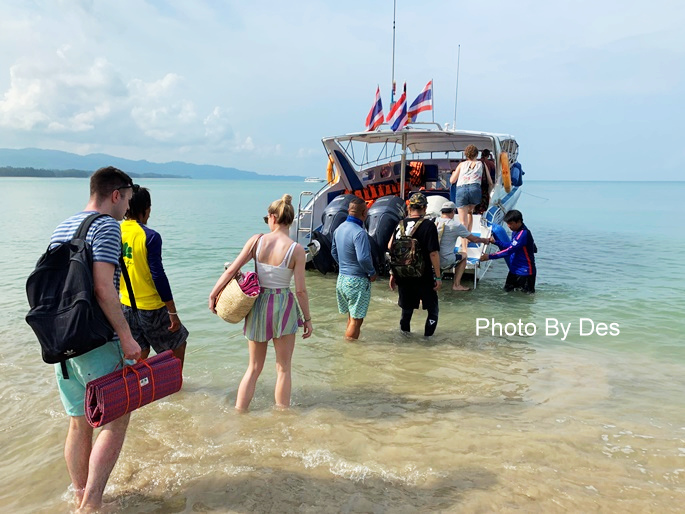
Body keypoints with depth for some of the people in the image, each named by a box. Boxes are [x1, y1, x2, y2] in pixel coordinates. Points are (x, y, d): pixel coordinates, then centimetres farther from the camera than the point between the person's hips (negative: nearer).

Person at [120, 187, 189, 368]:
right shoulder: (150, 236, -18)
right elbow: (158, 276, -19)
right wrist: (173, 313, -13)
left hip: (126, 305, 6)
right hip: (150, 307, -6)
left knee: (140, 353, 19)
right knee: (178, 342, 16)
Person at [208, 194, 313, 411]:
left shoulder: (257, 240, -6)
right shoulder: (296, 249, -12)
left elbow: (231, 270, -5)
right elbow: (300, 290, -11)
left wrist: (213, 295, 6)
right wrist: (307, 319, 1)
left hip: (258, 305, 3)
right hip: (283, 306, -2)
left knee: (254, 368, 18)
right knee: (283, 368, 13)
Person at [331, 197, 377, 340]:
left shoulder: (339, 229, 6)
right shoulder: (359, 233, -22)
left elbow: (334, 252, 17)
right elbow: (363, 258, -29)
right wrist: (372, 273, -13)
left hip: (342, 278, 9)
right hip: (357, 281, -9)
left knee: (351, 316, 20)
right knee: (356, 320, 2)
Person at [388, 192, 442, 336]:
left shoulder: (400, 225, 2)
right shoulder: (428, 226, -12)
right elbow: (433, 253, -16)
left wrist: (393, 273, 15)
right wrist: (438, 277, -9)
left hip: (403, 276, 4)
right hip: (424, 277, -4)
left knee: (406, 309, 17)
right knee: (432, 309, 13)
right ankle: (428, 335, 14)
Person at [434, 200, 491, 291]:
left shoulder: (435, 221, 1)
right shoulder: (456, 225, -6)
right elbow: (474, 239, 5)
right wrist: (484, 240, 25)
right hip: (445, 262, -4)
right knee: (463, 255, 23)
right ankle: (456, 285, 20)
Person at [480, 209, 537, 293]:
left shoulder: (523, 234, -25)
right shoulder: (515, 232, 5)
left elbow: (509, 250, -28)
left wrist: (490, 256, -28)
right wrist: (495, 242, 3)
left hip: (525, 271, -9)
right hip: (514, 270, 9)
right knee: (507, 289, 15)